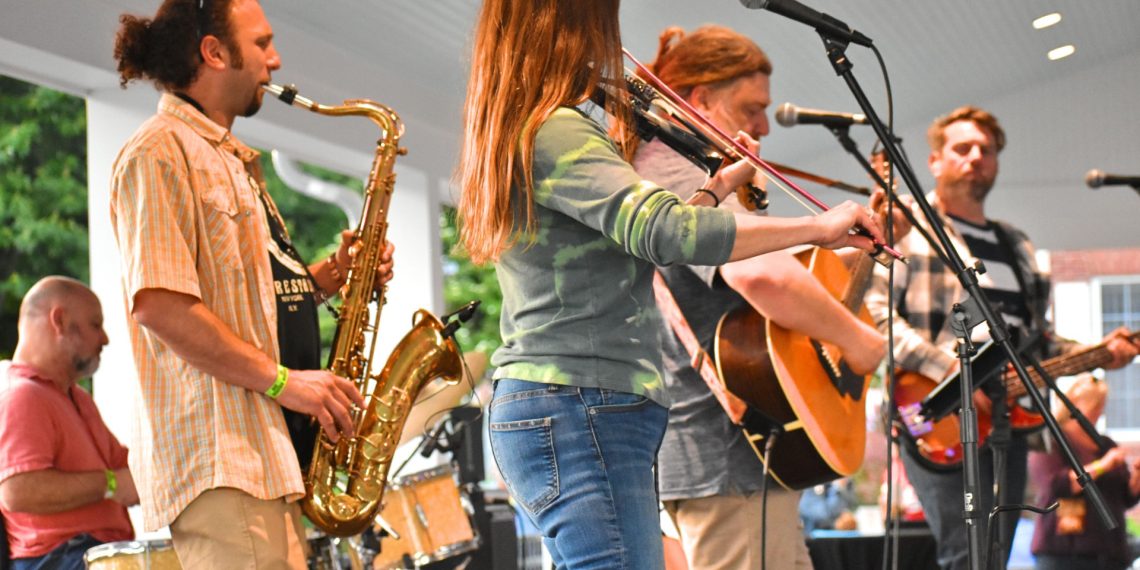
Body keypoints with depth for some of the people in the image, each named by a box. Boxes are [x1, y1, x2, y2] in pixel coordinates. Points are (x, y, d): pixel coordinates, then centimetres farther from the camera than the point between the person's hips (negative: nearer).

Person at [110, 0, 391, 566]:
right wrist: (281, 380, -19)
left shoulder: (232, 160, 23)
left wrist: (328, 275, 9)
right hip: (221, 458, -10)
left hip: (269, 449, 10)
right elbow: (157, 306, -20)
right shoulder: (161, 153, -9)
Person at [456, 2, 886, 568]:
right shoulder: (556, 133, -14)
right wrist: (818, 226, -19)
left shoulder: (517, 134, 17)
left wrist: (718, 185, 27)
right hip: (581, 411, -11)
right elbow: (667, 233, -27)